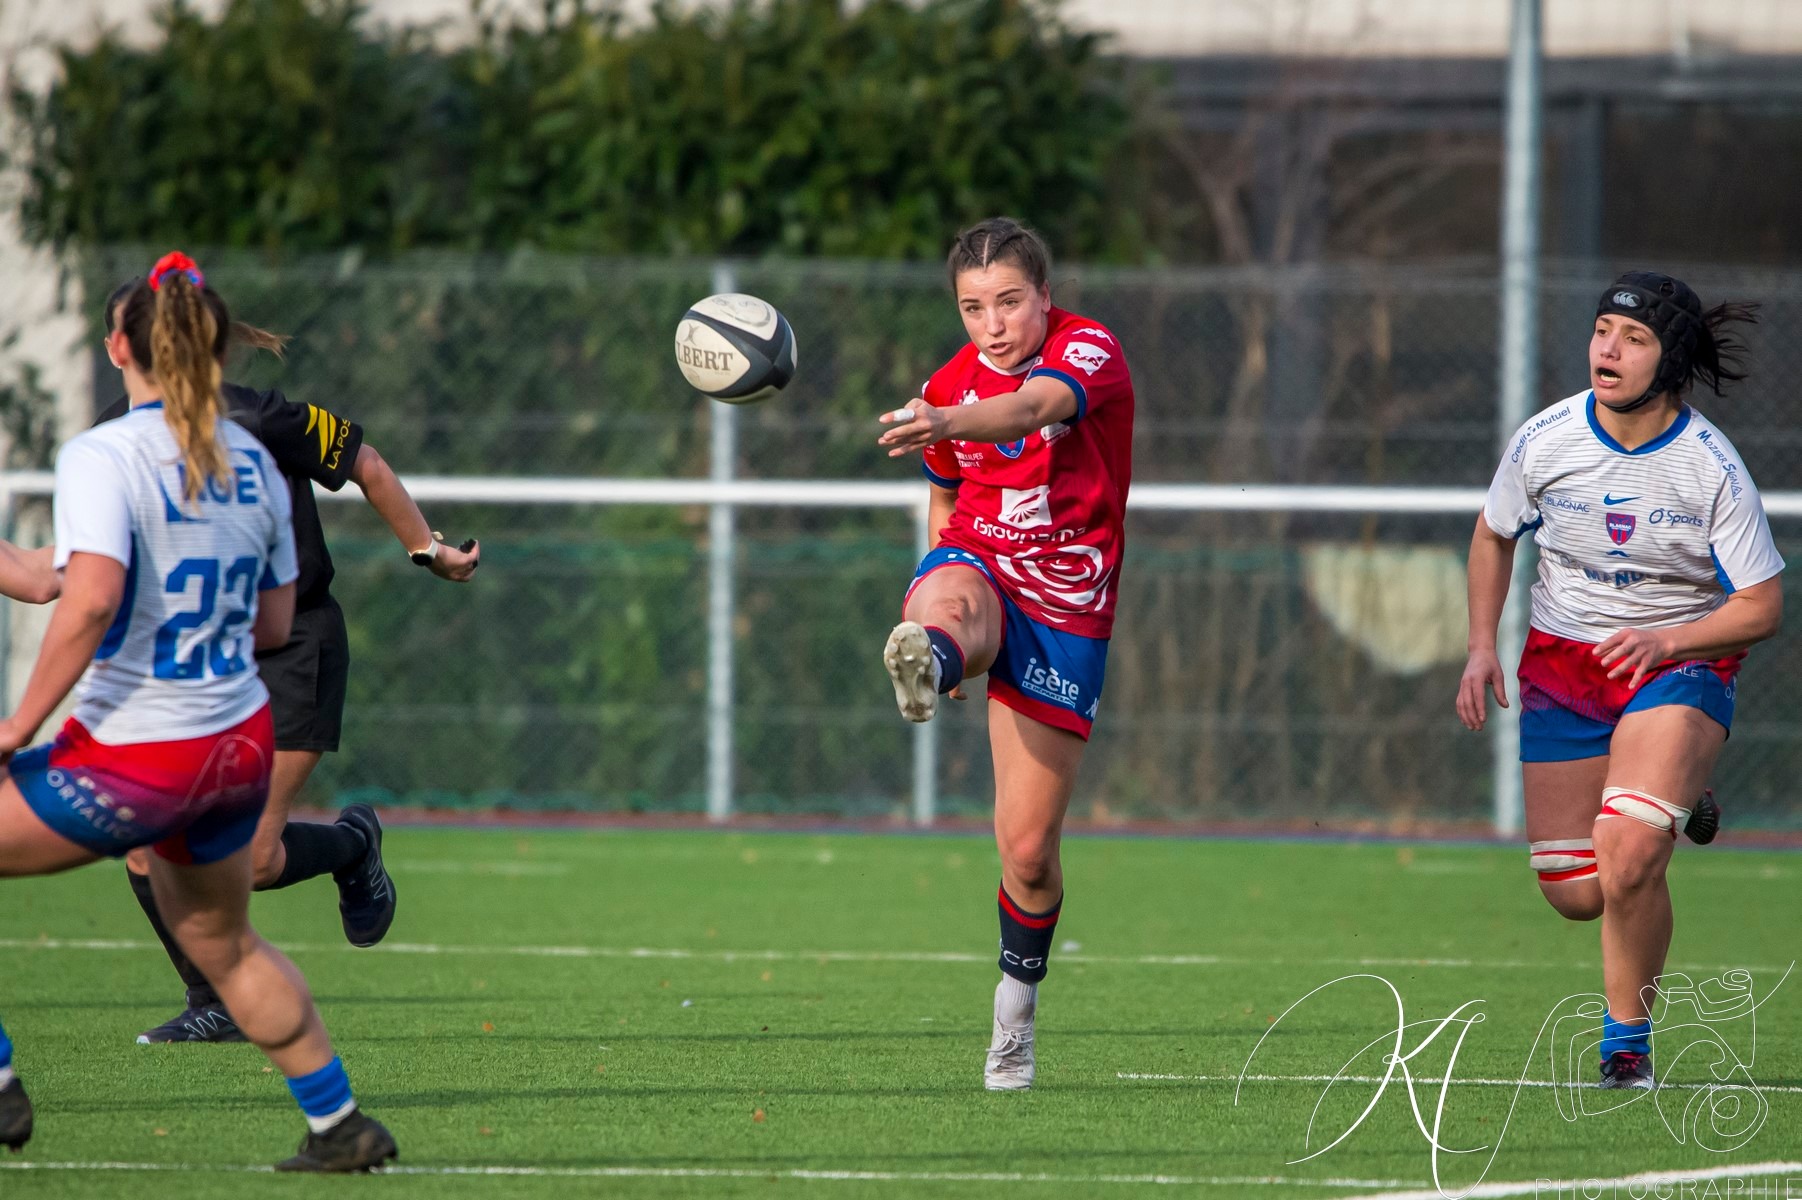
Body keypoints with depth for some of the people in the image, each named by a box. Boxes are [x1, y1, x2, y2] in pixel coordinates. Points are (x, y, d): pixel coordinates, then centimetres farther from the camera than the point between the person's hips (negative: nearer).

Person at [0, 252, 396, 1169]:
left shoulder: (101, 458, -16)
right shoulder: (253, 464, 5)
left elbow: (91, 602, -28)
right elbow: (274, 624, 12)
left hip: (132, 762, -7)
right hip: (241, 743, 7)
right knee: (224, 947, 26)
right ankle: (341, 1125, 31)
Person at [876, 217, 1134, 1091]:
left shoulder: (1090, 352, -11)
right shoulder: (950, 385, 6)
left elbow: (1029, 408, -35)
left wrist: (947, 424, -55)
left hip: (1064, 606, -2)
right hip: (976, 563, 2)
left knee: (1028, 850, -2)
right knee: (954, 604, -41)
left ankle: (1016, 1005, 25)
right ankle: (928, 662, -80)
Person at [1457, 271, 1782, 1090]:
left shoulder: (1712, 468, -16)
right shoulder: (1545, 441, -9)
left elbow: (1761, 608, -11)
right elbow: (1494, 535, 11)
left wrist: (1664, 640, -26)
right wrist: (1482, 647, 1)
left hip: (1679, 663, -3)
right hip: (1561, 662, 3)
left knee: (1627, 864, -25)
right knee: (1575, 895, 1)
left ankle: (1627, 1044, -4)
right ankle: (1665, 810, 37)